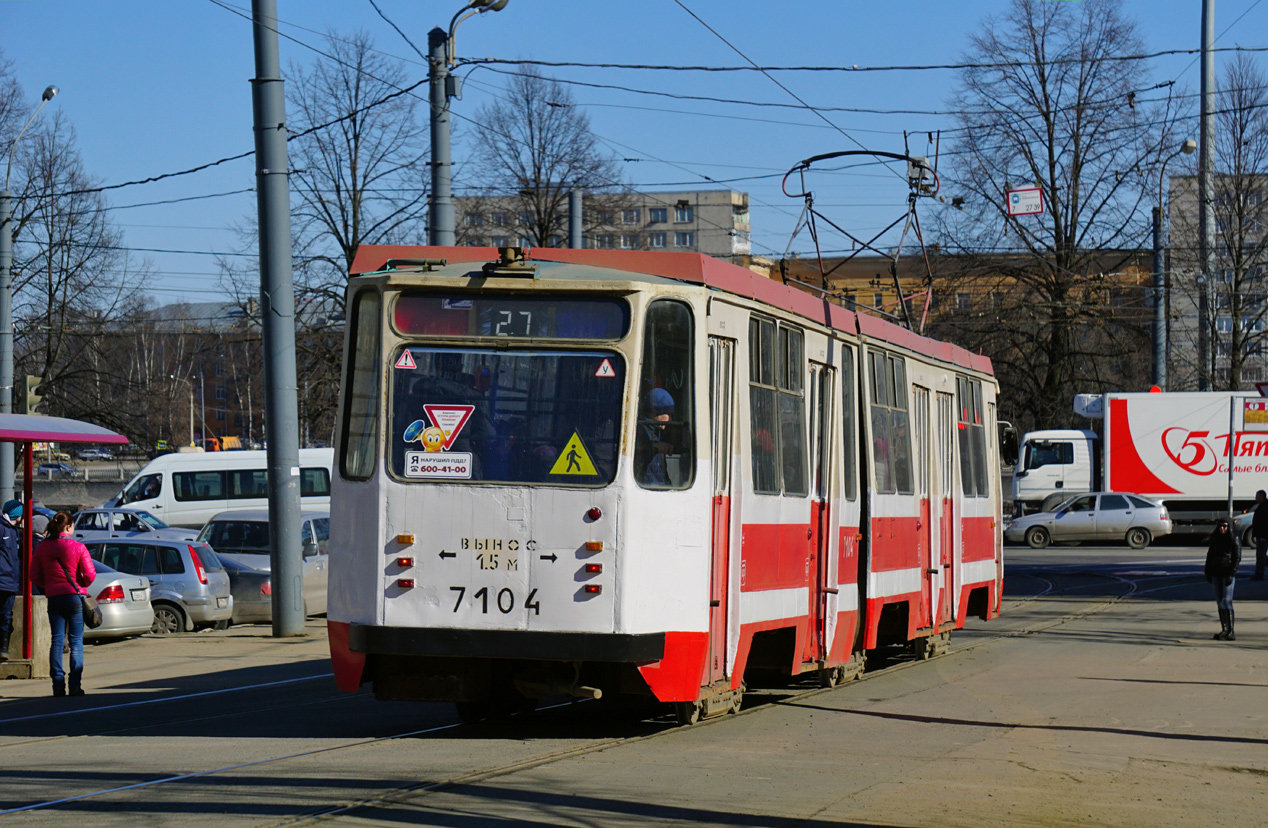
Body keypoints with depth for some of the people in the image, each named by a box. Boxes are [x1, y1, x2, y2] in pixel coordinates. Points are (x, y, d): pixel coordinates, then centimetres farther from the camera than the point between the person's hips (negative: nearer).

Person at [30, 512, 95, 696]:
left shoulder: (42, 548, 2)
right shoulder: (78, 547, -7)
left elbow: (35, 577, 4)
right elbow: (90, 575, -10)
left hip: (54, 598, 3)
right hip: (75, 596, -3)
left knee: (57, 640, 7)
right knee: (76, 641, 2)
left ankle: (58, 685, 2)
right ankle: (75, 685, -1)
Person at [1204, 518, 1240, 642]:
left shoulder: (1233, 540, -4)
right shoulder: (1215, 539, 11)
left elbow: (1237, 557, -6)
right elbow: (1210, 555, 17)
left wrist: (1231, 573, -14)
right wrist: (1208, 572, 11)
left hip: (1228, 573, -6)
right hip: (1216, 573, 6)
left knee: (1227, 601, -12)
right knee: (1220, 602, 6)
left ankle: (1230, 631, -11)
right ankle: (1224, 630, 10)